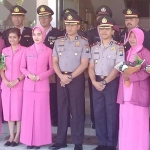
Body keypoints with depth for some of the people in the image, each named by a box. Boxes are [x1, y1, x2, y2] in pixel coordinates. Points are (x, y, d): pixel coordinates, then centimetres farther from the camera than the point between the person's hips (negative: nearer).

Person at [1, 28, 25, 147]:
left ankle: (17, 136, 10)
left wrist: (17, 80, -14)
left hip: (19, 84, -4)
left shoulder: (24, 50, -3)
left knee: (18, 110, -1)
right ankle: (11, 136, 15)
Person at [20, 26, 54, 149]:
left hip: (42, 85, -2)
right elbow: (22, 67, 10)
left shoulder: (48, 51, 0)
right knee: (28, 112, 4)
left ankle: (39, 140, 11)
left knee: (41, 113, 1)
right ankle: (29, 140, 14)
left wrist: (40, 76, -11)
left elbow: (52, 69, 1)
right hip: (29, 85, 2)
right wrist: (29, 75, -9)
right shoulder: (27, 51, 6)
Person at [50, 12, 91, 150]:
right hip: (61, 78, 4)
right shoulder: (59, 42, 9)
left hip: (76, 79, -4)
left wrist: (70, 77, -14)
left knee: (77, 110, 2)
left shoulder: (83, 42, -3)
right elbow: (54, 62, 6)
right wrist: (61, 76, -10)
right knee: (62, 109, 10)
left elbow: (84, 64, -9)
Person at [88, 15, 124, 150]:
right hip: (97, 83, 4)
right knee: (98, 113, 8)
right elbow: (91, 67, 8)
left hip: (112, 83, -4)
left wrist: (104, 82, -14)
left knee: (112, 113, 1)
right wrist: (94, 82, -8)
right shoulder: (94, 48, 11)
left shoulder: (118, 47, -3)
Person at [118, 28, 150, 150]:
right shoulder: (128, 53, 17)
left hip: (138, 93, -6)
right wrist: (124, 74, -2)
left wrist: (131, 77, -19)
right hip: (126, 92, 6)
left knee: (138, 121, -3)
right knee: (126, 121, 7)